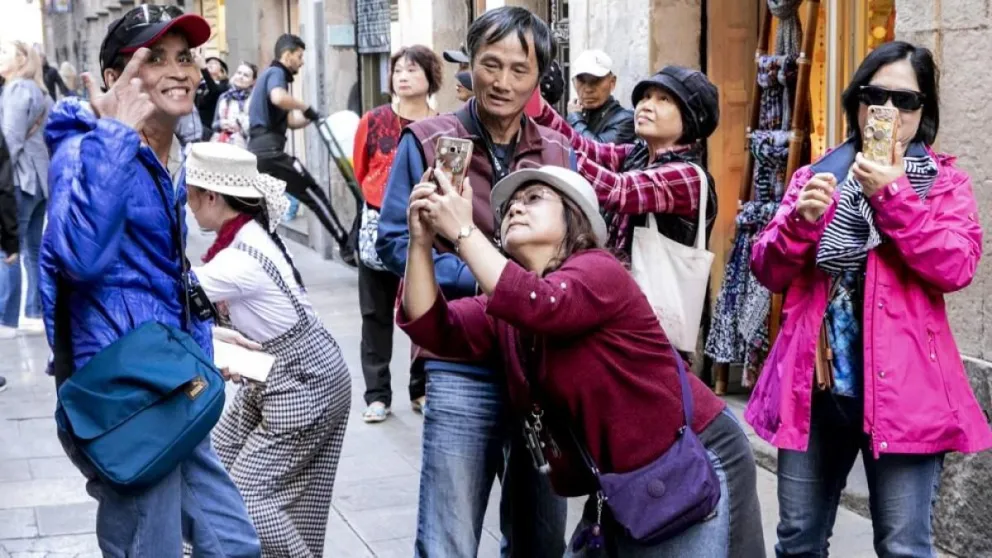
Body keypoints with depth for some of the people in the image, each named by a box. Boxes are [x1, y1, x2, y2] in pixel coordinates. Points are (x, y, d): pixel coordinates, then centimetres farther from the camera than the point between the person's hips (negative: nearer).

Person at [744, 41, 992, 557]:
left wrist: (892, 196, -17)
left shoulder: (945, 182, 4)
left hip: (901, 388, -3)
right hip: (814, 382, 3)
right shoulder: (814, 177, 11)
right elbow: (767, 271, 5)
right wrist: (802, 221, -14)